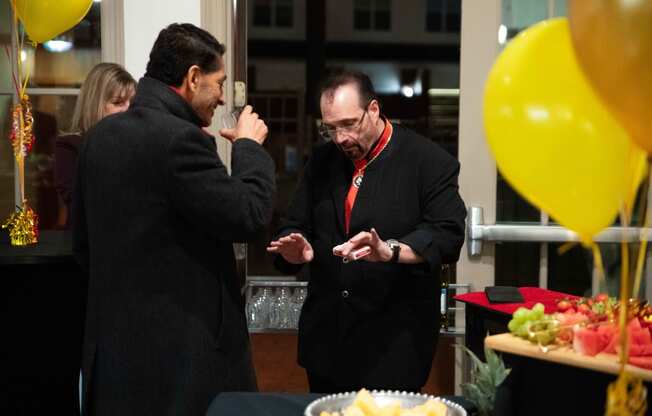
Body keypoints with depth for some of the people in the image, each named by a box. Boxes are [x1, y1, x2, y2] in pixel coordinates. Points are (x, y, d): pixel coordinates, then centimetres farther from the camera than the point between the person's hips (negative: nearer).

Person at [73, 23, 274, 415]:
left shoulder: (101, 134, 7)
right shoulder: (179, 138, -19)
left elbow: (83, 240, 13)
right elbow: (247, 216, -17)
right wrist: (250, 145, -3)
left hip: (115, 336, 8)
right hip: (181, 346, -8)